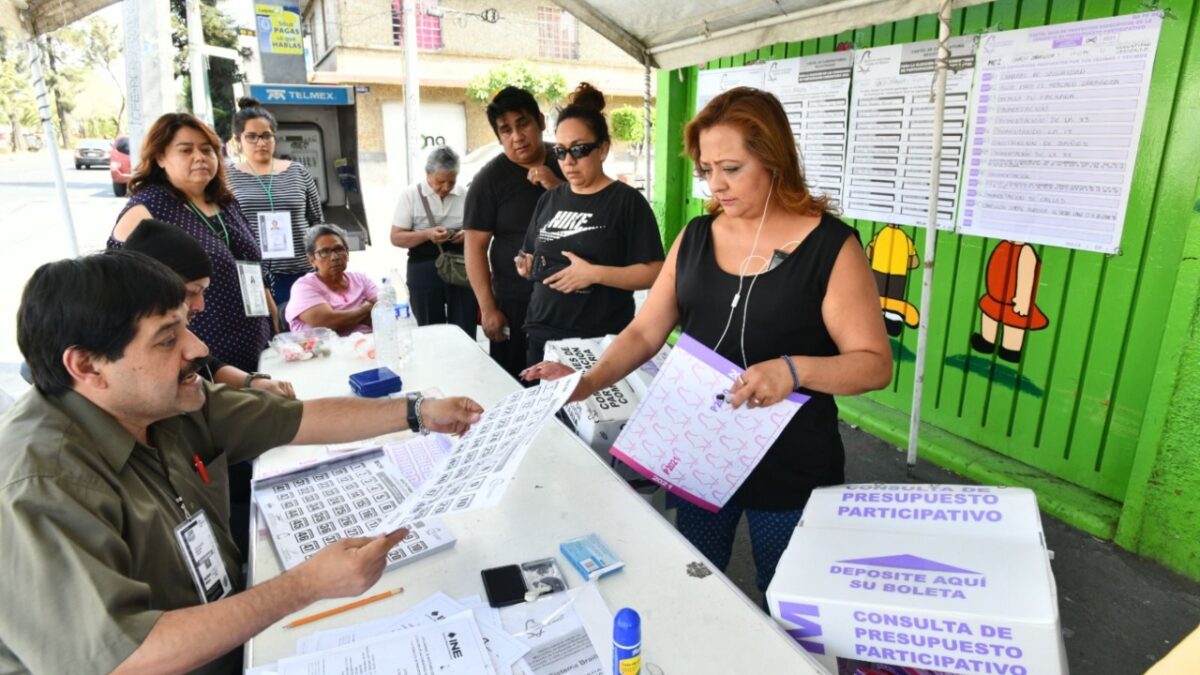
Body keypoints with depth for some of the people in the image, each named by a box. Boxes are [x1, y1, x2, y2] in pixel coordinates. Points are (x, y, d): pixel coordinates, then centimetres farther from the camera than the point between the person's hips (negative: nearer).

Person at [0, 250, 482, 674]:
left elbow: (296, 418, 0)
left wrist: (418, 413, -3)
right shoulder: (39, 491, -30)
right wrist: (309, 584, -34)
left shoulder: (166, 404, -8)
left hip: (225, 629, 6)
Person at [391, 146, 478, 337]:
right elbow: (396, 237, -4)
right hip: (425, 269, -2)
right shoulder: (410, 195, -2)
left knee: (465, 331, 6)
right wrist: (427, 235, -20)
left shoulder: (464, 194, 5)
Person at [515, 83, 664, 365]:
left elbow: (653, 272, -12)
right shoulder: (549, 200, 11)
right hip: (541, 336, 5)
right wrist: (527, 265, -1)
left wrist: (594, 273, -21)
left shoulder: (627, 201, -7)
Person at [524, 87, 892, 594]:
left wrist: (794, 369, -30)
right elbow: (645, 331, 0)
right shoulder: (695, 237, 2)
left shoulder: (830, 246, -13)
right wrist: (587, 383, -15)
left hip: (789, 470, -4)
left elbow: (875, 363, -12)